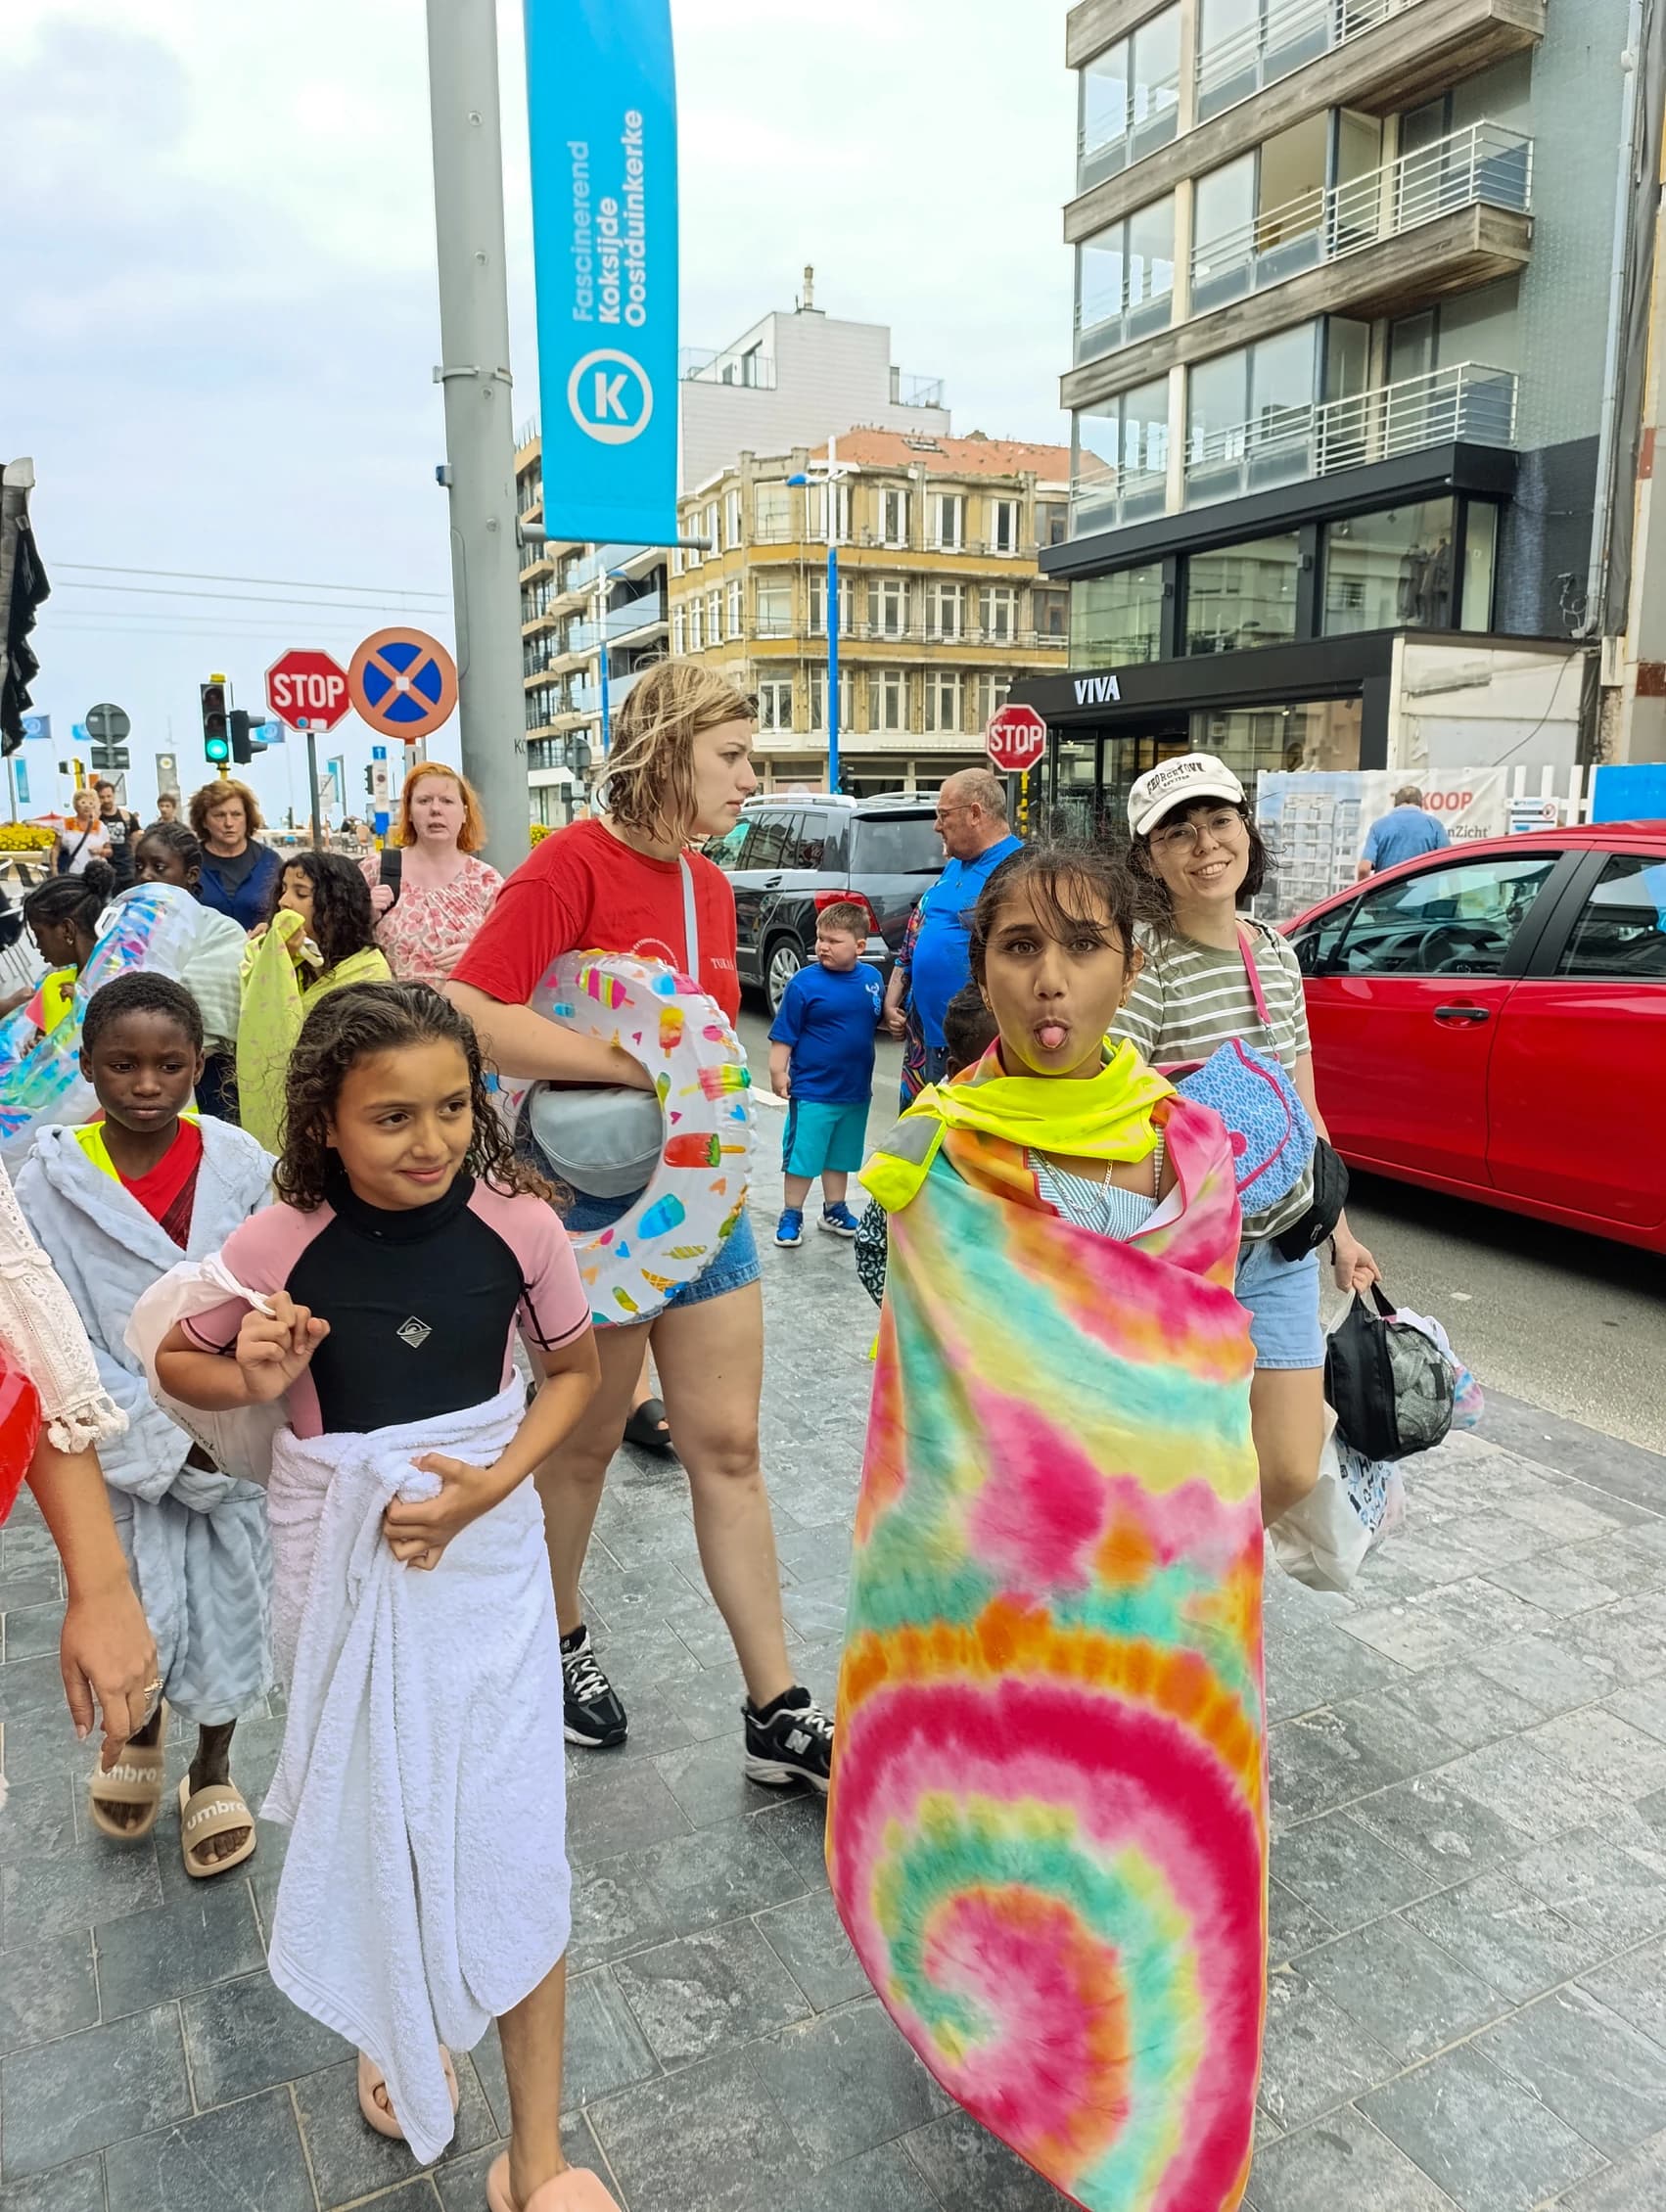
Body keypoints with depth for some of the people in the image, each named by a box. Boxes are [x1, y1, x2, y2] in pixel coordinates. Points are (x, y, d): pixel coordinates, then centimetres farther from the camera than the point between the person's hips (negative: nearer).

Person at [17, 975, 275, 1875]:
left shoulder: (241, 1166, -9)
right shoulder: (50, 1181, -11)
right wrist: (167, 1438, -14)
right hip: (120, 1447, 0)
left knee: (229, 1604, 12)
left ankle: (212, 1768, 40)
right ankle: (141, 1736, 43)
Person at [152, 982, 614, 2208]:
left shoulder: (519, 1223, -17)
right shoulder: (280, 1244, -17)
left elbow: (576, 1368, -1)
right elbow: (175, 1360, 1)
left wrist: (492, 1483, -15)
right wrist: (251, 1385, -21)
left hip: (484, 1543, -1)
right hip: (341, 1553, 1)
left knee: (509, 1838, 2)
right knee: (373, 1809, 20)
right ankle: (400, 2023, 52)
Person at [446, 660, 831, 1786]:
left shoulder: (711, 885, 9)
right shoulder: (573, 863, -14)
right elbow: (469, 1016, -27)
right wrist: (637, 1063, -28)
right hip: (591, 1198, -6)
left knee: (729, 1448, 8)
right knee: (584, 1443, 13)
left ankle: (780, 1713, 18)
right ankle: (561, 1641, 40)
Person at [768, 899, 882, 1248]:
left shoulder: (872, 979, -1)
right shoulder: (805, 982, -13)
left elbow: (879, 1021, 13)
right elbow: (784, 1034, -10)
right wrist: (777, 1071, -16)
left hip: (855, 1089, 4)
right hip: (811, 1090, -4)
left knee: (841, 1155, 17)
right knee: (803, 1154, 3)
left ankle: (834, 1209, 32)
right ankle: (791, 1215, 17)